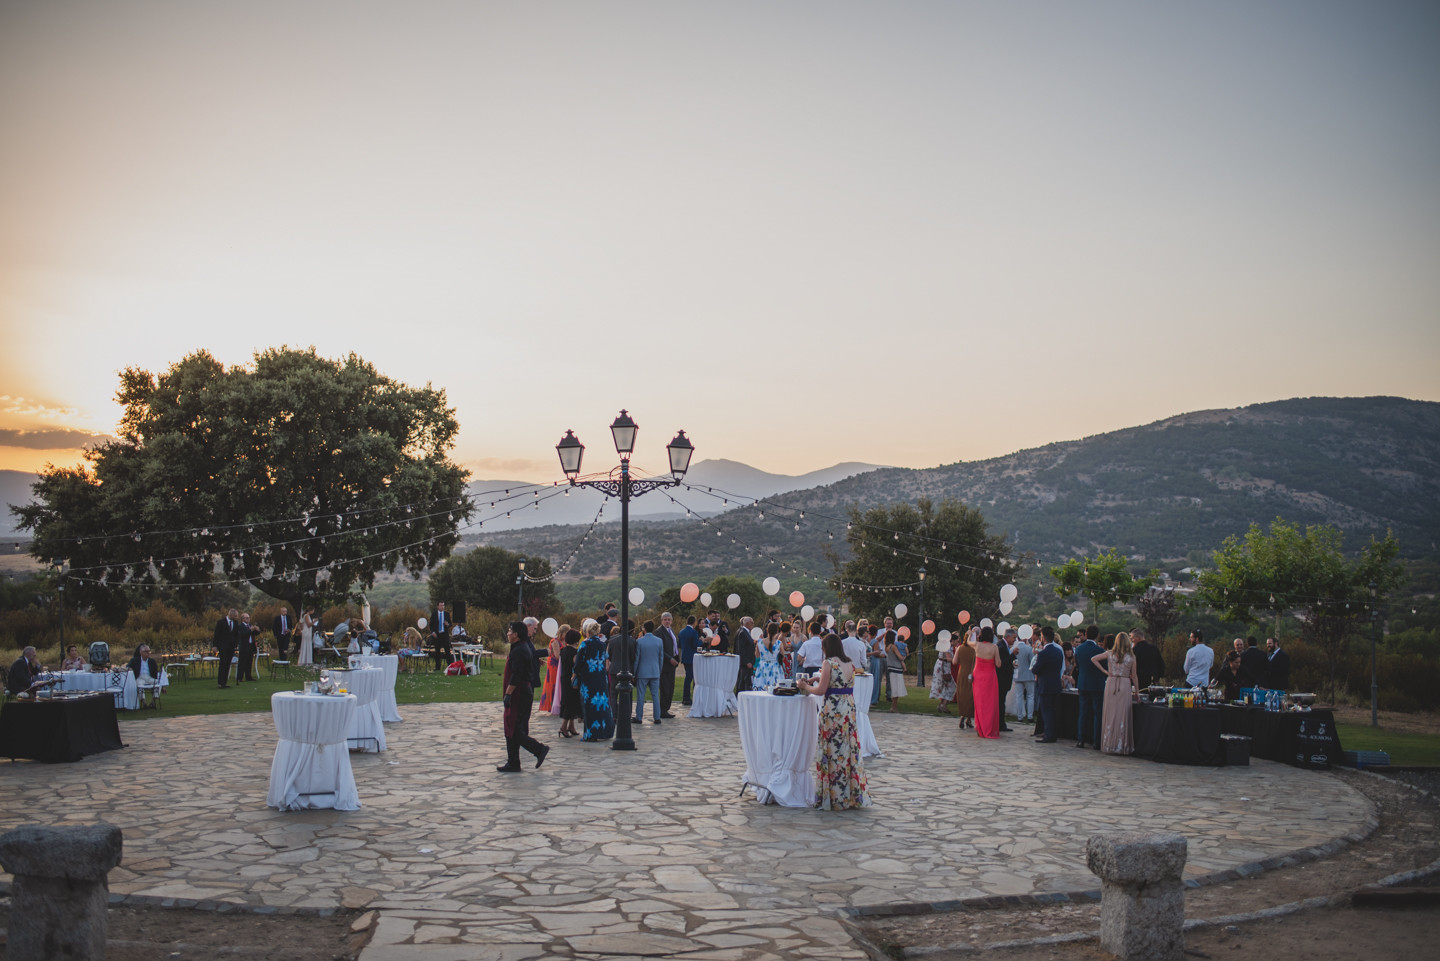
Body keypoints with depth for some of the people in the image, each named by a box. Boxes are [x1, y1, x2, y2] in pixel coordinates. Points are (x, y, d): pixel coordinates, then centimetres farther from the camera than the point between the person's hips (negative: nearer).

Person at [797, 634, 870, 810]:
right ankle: (853, 794, 17)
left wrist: (805, 686, 4)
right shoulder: (850, 664, 9)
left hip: (832, 709, -6)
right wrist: (818, 678, 22)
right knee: (849, 749, 12)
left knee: (832, 751, 2)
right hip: (849, 708, 6)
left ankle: (833, 797, 8)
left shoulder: (828, 663, -12)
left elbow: (821, 690, -13)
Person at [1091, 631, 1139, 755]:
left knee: (1110, 713, 6)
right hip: (1125, 685, -1)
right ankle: (1122, 746, 3)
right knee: (1123, 715, 1)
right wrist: (1137, 691, 12)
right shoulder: (1131, 656, -1)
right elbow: (1134, 676, 4)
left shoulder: (1110, 654, 2)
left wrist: (1104, 671, 5)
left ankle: (1109, 745, 9)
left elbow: (1093, 659, 3)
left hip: (1111, 683, 2)